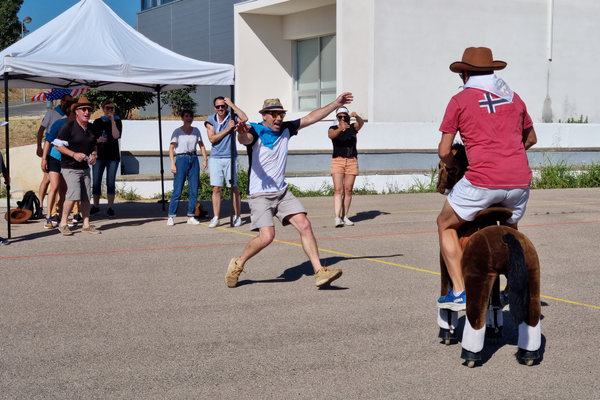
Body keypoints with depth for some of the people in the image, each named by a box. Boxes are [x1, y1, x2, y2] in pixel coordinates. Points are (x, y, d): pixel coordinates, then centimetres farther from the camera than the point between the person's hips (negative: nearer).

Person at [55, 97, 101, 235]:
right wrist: (74, 154, -18)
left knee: (86, 197, 4)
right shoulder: (69, 127, -8)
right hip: (70, 168, -6)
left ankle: (86, 225, 10)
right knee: (74, 194, -17)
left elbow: (94, 146, 23)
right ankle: (63, 223, -4)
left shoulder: (91, 128, 11)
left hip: (85, 167, 6)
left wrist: (94, 155, 1)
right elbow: (57, 145, -9)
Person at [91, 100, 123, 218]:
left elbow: (116, 136, -12)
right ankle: (96, 207, 12)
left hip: (113, 156, -2)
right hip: (99, 155, 2)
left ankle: (110, 208, 2)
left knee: (110, 182, -3)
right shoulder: (97, 122, 10)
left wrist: (112, 121, -12)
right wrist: (98, 140, -11)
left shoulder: (117, 121, 5)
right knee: (96, 182, 0)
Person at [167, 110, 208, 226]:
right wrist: (172, 164, -12)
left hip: (193, 159, 4)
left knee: (194, 190, 3)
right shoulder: (177, 132, -1)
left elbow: (201, 145, 16)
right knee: (177, 190, -7)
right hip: (181, 159, -4)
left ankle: (191, 216, 10)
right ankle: (171, 217, -2)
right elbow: (171, 148, -3)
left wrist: (205, 159, 5)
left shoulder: (196, 131, 11)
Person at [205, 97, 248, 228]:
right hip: (215, 158, 1)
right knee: (216, 188, -1)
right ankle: (215, 218, 4)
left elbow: (244, 118, -20)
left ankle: (237, 217, 11)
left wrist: (232, 105, -16)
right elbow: (212, 139, -5)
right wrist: (227, 129, -10)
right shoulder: (210, 120, 4)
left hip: (230, 158, -1)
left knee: (234, 188, 2)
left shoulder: (231, 116, 1)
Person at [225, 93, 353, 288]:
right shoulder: (255, 131, -12)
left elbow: (311, 118, 12)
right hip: (260, 194, -6)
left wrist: (336, 103, 10)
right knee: (267, 236, -18)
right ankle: (237, 265, 5)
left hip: (282, 192, 6)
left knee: (304, 225, -8)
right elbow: (245, 139, -35)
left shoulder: (285, 129, 6)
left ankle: (319, 272, -6)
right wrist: (242, 133, -60)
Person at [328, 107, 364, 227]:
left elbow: (361, 123, -13)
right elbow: (331, 135, -19)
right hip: (337, 160, -2)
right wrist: (340, 129, -39)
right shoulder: (333, 129, 5)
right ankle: (337, 217, -20)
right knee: (338, 190, -11)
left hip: (352, 161, 2)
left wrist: (356, 116, -36)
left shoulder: (353, 127, 8)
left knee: (348, 190, 3)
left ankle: (344, 217, 10)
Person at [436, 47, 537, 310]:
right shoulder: (514, 97, 17)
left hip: (482, 181, -5)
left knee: (446, 224, 15)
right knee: (510, 228, 31)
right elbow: (531, 138, 30)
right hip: (520, 180, 5)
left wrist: (453, 167, 21)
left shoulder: (460, 100, 3)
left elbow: (444, 152, 1)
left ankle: (459, 292, 6)